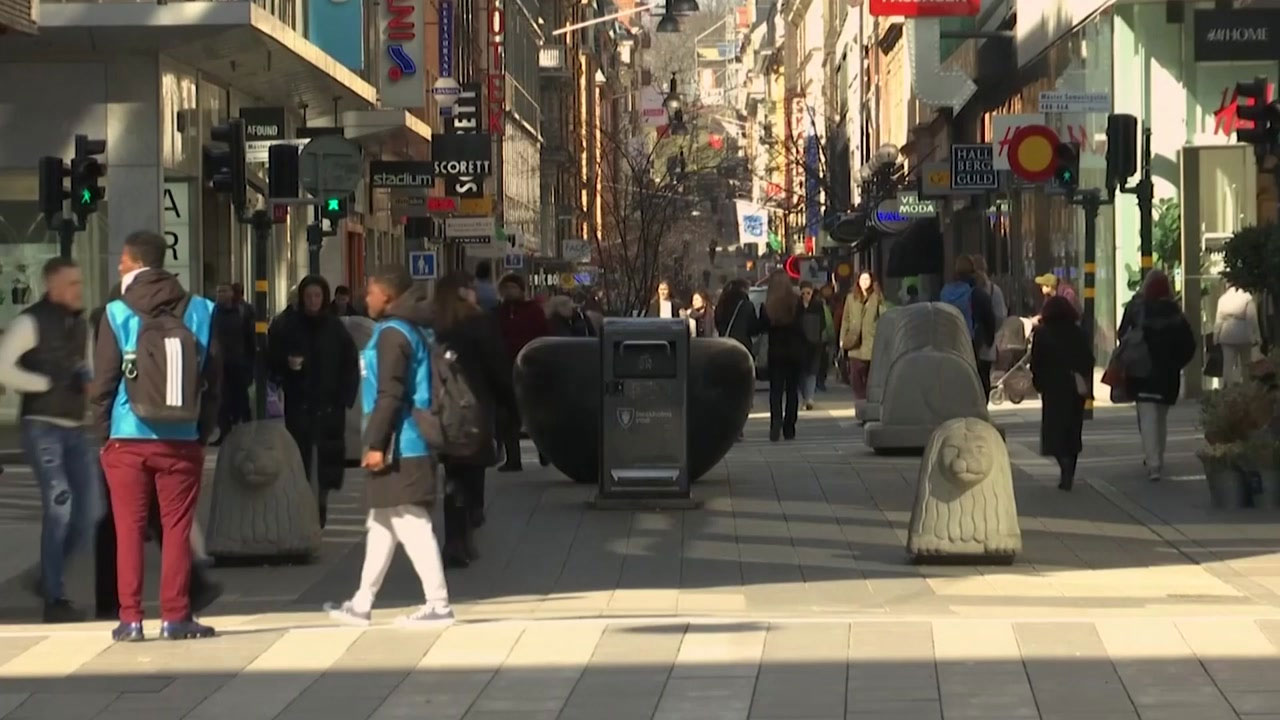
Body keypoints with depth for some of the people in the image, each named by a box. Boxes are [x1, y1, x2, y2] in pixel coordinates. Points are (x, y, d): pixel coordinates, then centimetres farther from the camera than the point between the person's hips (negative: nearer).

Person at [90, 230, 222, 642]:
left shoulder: (118, 314, -5)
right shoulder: (200, 312, 1)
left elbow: (103, 381, -4)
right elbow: (213, 379, 4)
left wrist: (103, 432, 7)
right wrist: (203, 432, 11)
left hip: (128, 439, -1)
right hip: (181, 440, 1)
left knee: (129, 530, 5)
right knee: (177, 530, 7)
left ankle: (130, 618, 5)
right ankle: (175, 616, 6)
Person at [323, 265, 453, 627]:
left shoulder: (392, 333, -13)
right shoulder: (407, 330, 17)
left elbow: (390, 395, -20)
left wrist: (376, 444, -21)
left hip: (399, 449, -11)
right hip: (402, 447, 11)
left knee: (411, 526, -9)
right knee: (381, 526, 16)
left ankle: (438, 605, -8)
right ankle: (361, 604, 23)